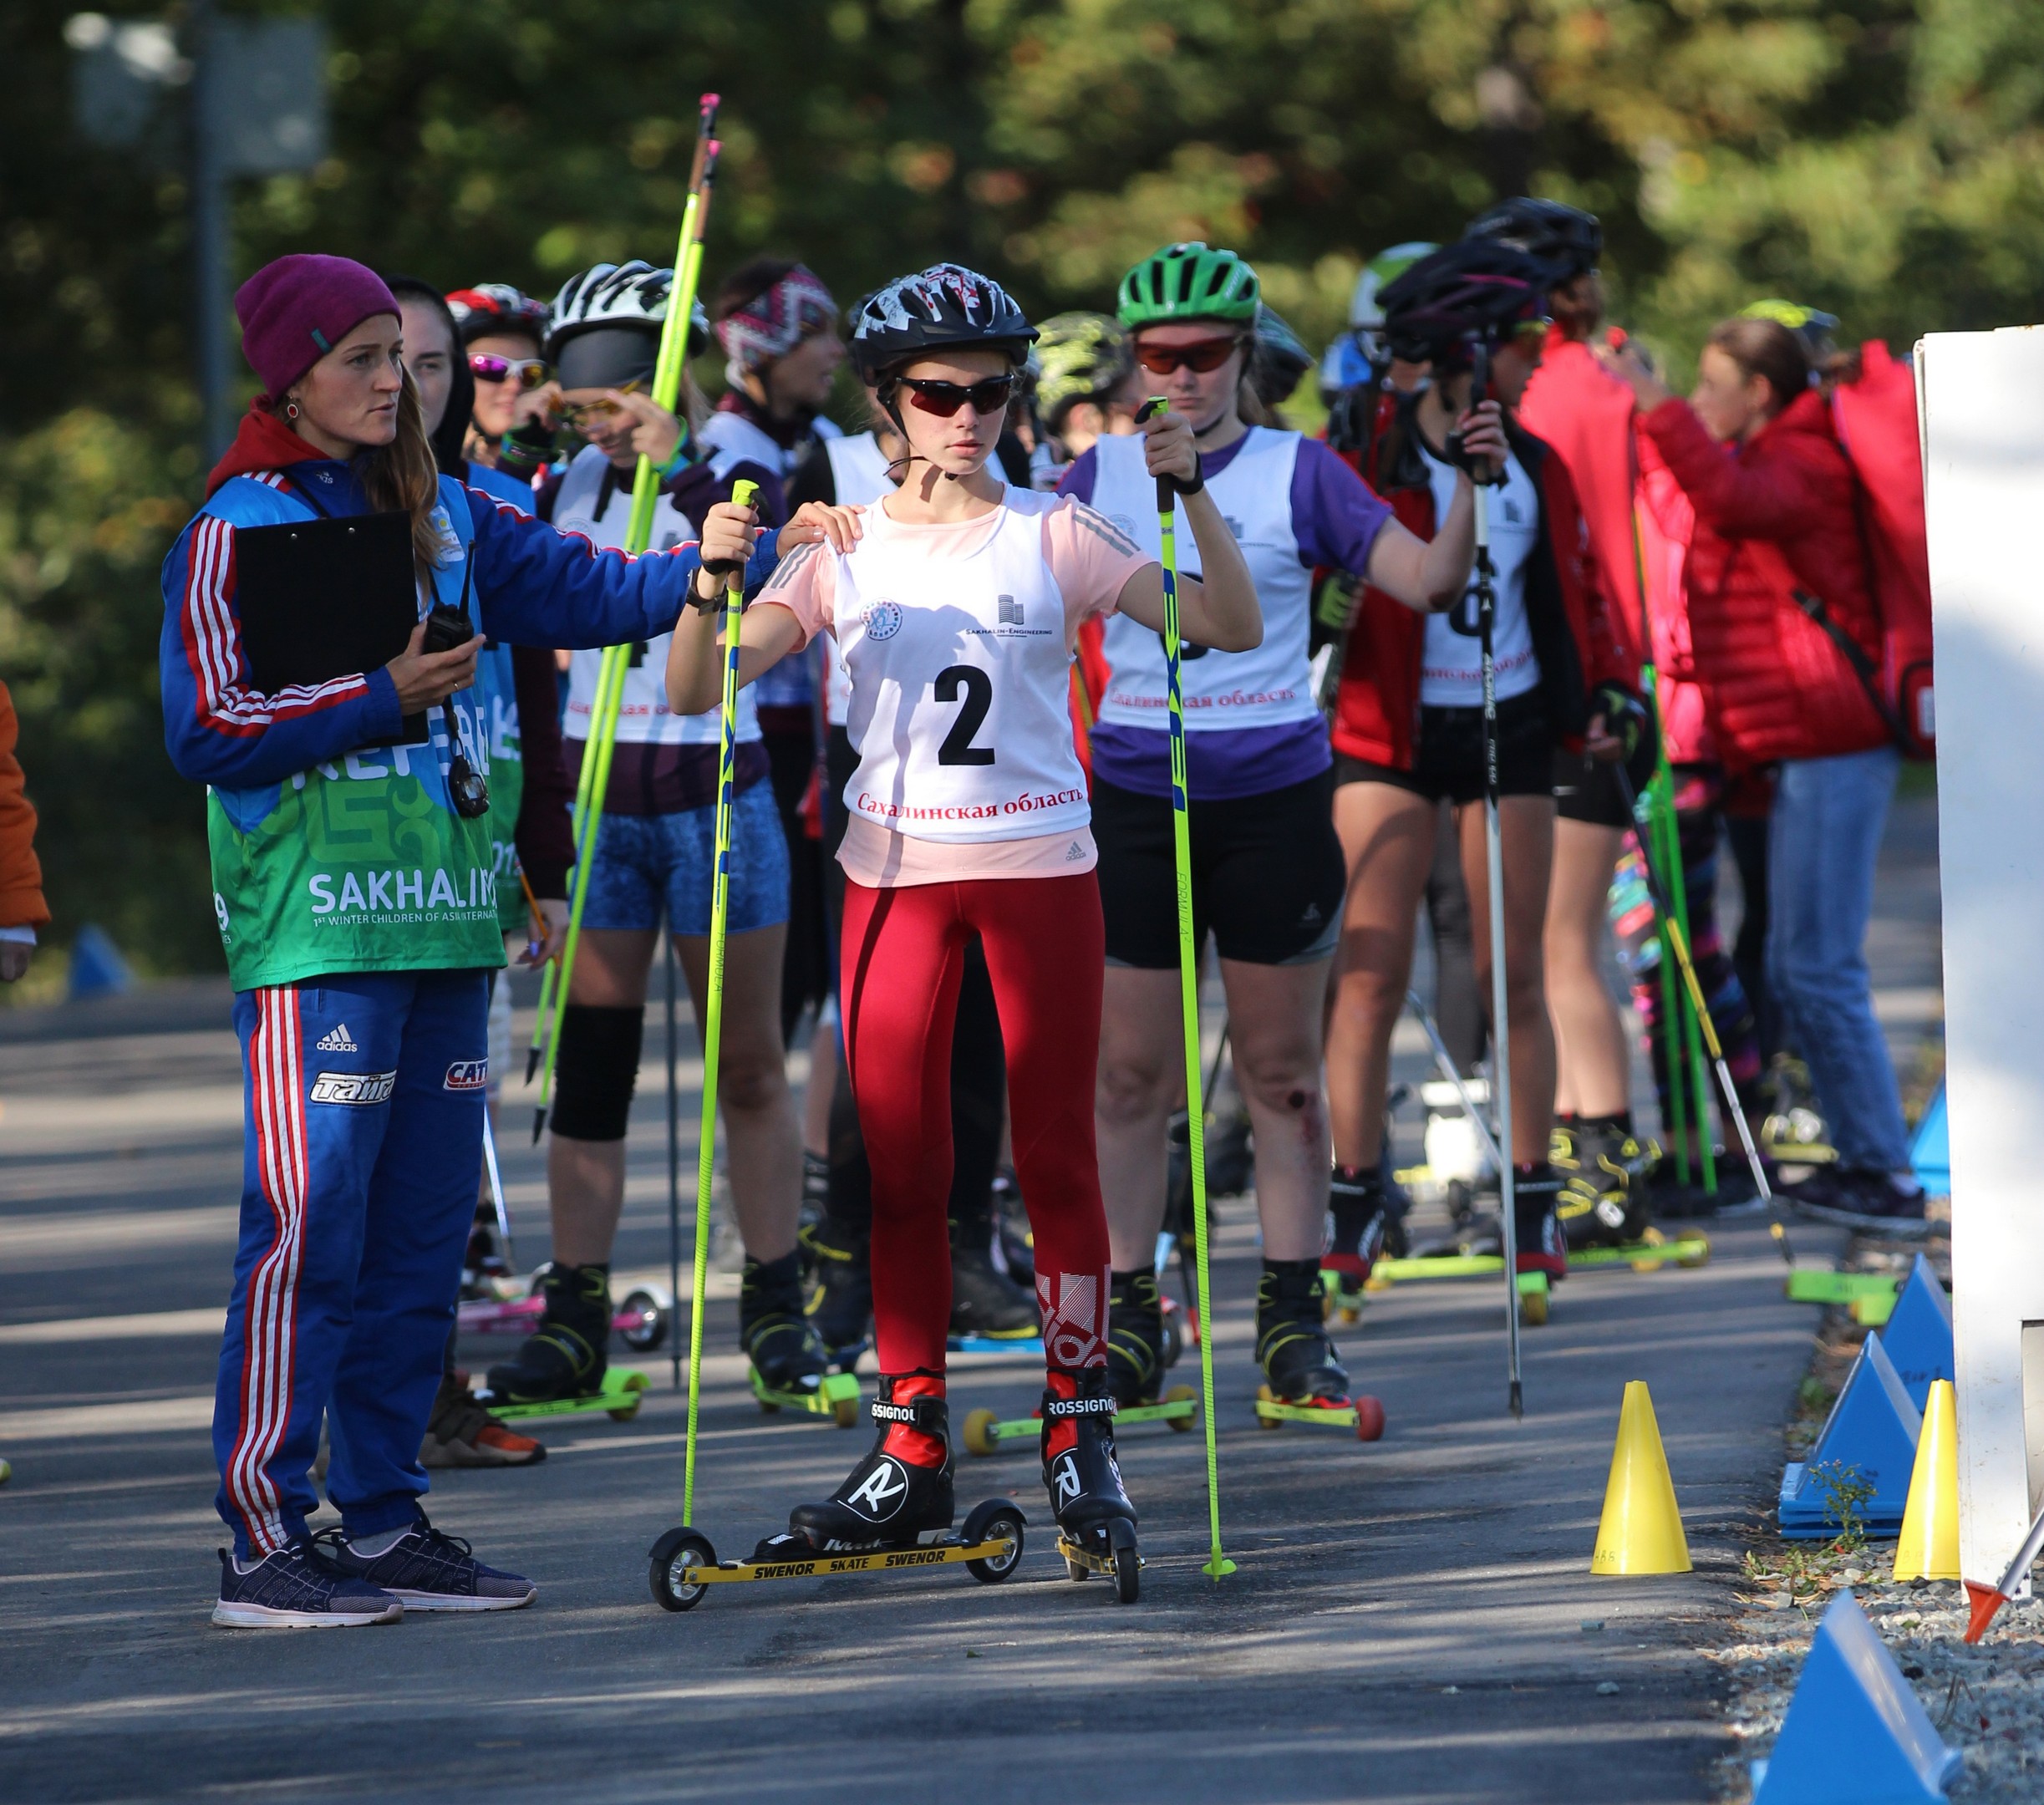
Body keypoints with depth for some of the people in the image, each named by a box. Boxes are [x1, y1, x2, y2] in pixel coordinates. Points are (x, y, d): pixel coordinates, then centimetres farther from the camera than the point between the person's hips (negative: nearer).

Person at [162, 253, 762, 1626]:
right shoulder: (237, 532, -4)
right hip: (314, 929, -7)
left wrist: (696, 570, -8)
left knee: (423, 1233, 8)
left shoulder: (445, 520, 14)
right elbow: (209, 733, -8)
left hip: (442, 919, 7)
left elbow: (583, 591, 9)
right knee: (308, 1226, -10)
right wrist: (382, 699, -13)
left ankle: (384, 1518, 15)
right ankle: (263, 1537, -7)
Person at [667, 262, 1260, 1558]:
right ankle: (911, 1451, 10)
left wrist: (1192, 494, -20)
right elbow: (694, 692, -4)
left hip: (1040, 872, -1)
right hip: (895, 875, 1)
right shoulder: (843, 549, 4)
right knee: (903, 1170, 3)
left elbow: (1232, 627, -7)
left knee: (1057, 1157, 0)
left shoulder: (1052, 536, 1)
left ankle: (1080, 1439, 7)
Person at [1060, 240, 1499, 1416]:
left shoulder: (1298, 472, 1)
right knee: (1132, 1075, 1)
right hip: (1136, 798, 1)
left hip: (1274, 798, -1)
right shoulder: (1099, 477, 6)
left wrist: (1472, 488, -21)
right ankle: (1129, 1322, 8)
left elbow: (1428, 581, -5)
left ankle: (1295, 1320, 10)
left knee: (1283, 1068, 4)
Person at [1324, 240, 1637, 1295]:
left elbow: (1575, 586, 17)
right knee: (1371, 974, -7)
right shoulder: (1366, 457, -7)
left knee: (1514, 974, 4)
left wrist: (1604, 689, 6)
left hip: (1509, 726, 4)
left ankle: (1534, 1204, 9)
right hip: (1390, 728, -4)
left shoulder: (1533, 468, 8)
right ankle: (1354, 1199, 0)